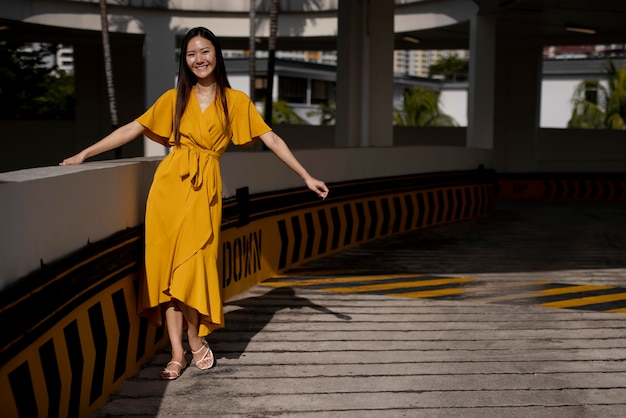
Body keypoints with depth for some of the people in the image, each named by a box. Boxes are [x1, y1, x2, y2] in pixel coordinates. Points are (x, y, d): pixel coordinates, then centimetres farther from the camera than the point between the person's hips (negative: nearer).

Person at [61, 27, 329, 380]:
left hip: (205, 189, -1)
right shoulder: (174, 99, 10)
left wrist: (307, 177, 0)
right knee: (168, 267, -2)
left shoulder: (236, 101, 7)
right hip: (169, 183, 2)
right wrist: (84, 154, 8)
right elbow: (131, 130, 11)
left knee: (193, 267, -8)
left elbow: (272, 139, 5)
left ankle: (196, 339, 15)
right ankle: (178, 353, 5)